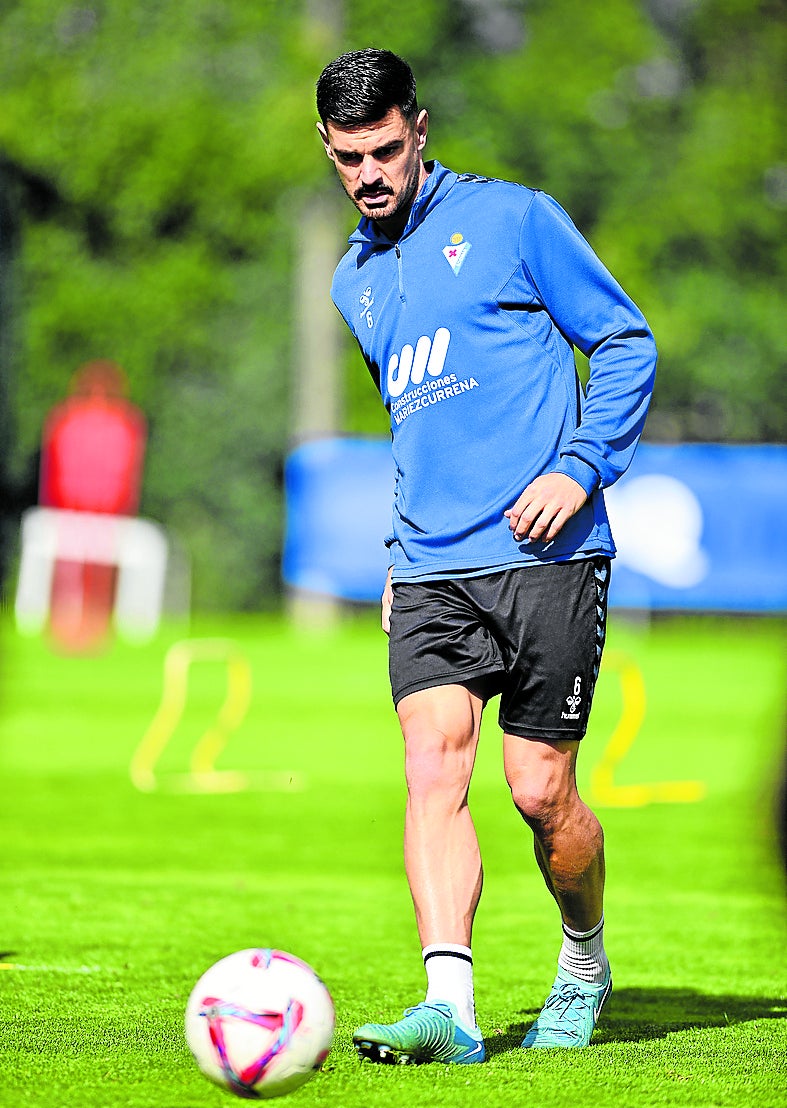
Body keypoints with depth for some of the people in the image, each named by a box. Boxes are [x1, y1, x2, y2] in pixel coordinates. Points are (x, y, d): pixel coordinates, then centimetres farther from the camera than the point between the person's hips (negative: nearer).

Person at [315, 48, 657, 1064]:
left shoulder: (511, 219, 1)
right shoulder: (353, 279, 19)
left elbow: (625, 342, 2)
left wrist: (580, 468, -11)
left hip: (546, 558, -4)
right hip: (430, 573, 4)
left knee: (539, 790, -3)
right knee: (431, 766, -16)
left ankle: (585, 965, 25)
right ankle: (449, 1006, -25)